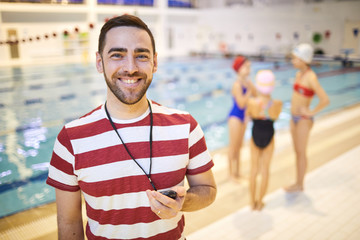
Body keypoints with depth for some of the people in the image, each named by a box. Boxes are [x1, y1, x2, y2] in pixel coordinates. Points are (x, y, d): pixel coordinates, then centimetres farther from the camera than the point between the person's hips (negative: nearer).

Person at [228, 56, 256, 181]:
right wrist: (249, 90, -22)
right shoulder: (237, 84, -21)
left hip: (243, 116, 8)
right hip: (235, 117, -8)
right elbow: (241, 104, -24)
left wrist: (250, 85, -13)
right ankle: (231, 173, 19)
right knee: (233, 146, 4)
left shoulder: (247, 82, 2)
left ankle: (237, 172, 31)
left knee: (239, 146, 17)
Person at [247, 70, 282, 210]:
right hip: (269, 137, 0)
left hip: (255, 136, 0)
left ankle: (252, 201, 27)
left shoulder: (252, 102, -22)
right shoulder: (277, 104, -18)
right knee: (265, 169, 15)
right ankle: (260, 202, 25)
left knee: (254, 167, 17)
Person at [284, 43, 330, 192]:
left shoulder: (311, 77, -19)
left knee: (301, 153, 4)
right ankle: (298, 182, 28)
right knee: (297, 152, 16)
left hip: (304, 120, -8)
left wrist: (312, 112, -15)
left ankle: (299, 185, 19)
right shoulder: (299, 74, 5)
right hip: (294, 118, 8)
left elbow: (325, 100, -26)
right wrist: (293, 115, 12)